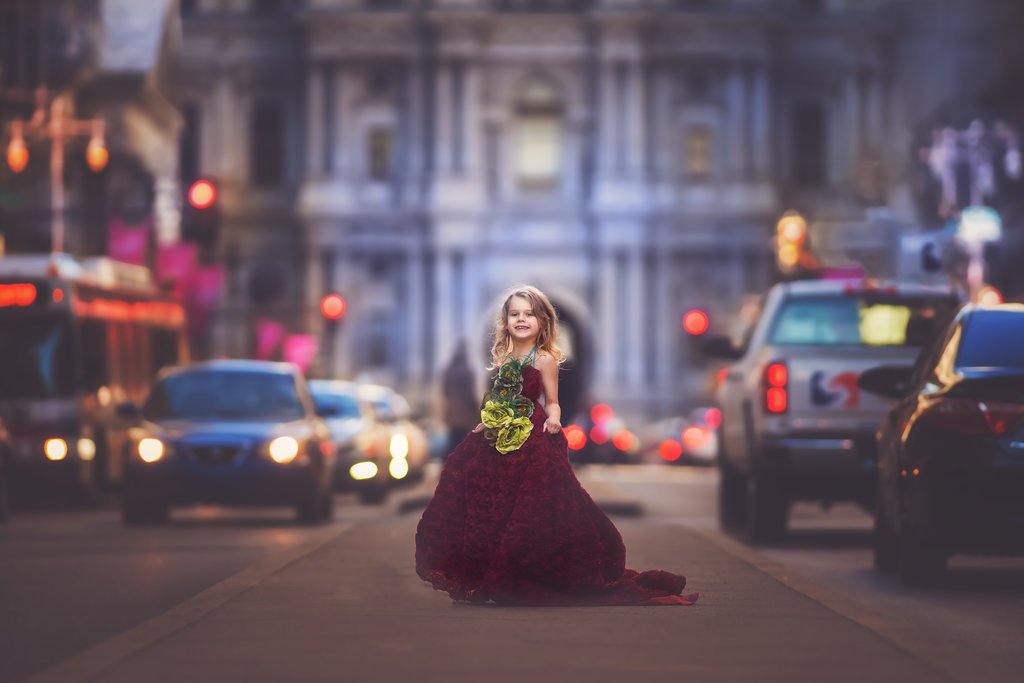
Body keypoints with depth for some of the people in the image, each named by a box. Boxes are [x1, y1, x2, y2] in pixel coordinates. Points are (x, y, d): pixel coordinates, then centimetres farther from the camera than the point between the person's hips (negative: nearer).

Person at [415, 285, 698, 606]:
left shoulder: (544, 359, -4)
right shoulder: (500, 355, 10)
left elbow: (551, 402, -2)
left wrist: (553, 418, -22)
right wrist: (485, 421, 9)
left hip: (531, 438, -5)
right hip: (498, 435, 5)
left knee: (526, 512, -6)